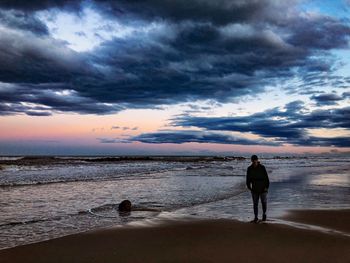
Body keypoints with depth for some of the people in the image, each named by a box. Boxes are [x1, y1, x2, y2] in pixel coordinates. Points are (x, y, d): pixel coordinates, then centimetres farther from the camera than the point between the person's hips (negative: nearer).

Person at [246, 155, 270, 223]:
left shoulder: (262, 167, -8)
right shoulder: (249, 169, -2)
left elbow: (266, 178, -5)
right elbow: (248, 179, 7)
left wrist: (266, 187, -10)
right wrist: (249, 187, 1)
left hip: (263, 189, -1)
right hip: (254, 190, 2)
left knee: (264, 203, 7)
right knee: (255, 204, 3)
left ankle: (264, 214, 32)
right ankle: (256, 218, 10)